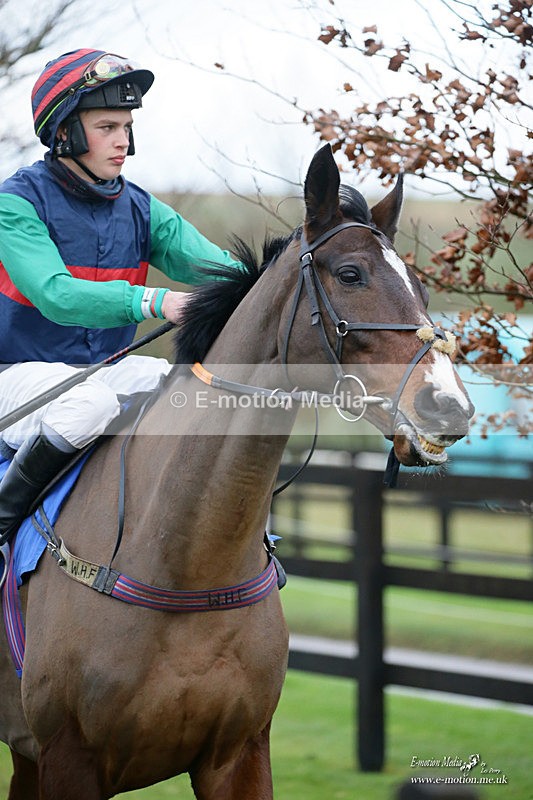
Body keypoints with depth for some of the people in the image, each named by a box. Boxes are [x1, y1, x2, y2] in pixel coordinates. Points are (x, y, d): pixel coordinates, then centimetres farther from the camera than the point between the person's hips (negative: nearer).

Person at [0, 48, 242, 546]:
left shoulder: (141, 210, 5)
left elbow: (213, 266, -9)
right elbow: (55, 295, -28)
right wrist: (151, 301, -43)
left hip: (109, 370, 6)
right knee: (90, 405, -37)